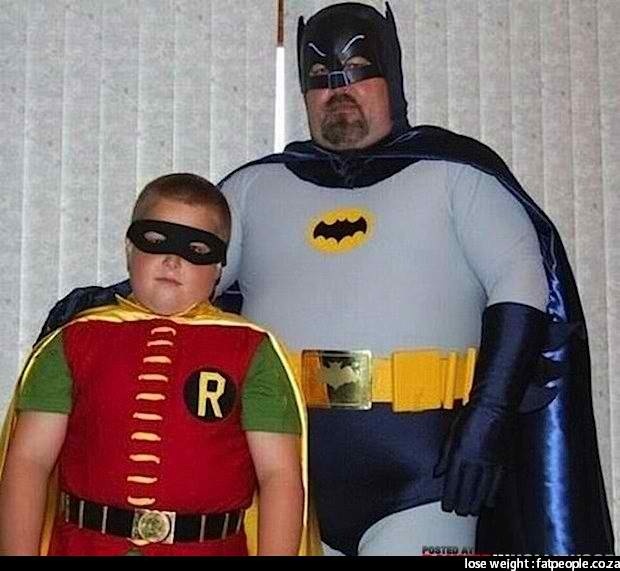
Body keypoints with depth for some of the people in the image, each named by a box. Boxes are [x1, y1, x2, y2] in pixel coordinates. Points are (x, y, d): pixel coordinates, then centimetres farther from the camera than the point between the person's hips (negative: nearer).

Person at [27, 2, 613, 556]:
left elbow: (523, 280, 0)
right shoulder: (256, 185, 17)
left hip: (418, 464, -2)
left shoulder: (453, 171, 9)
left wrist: (488, 413, -11)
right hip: (284, 464, 3)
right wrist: (106, 301, -4)